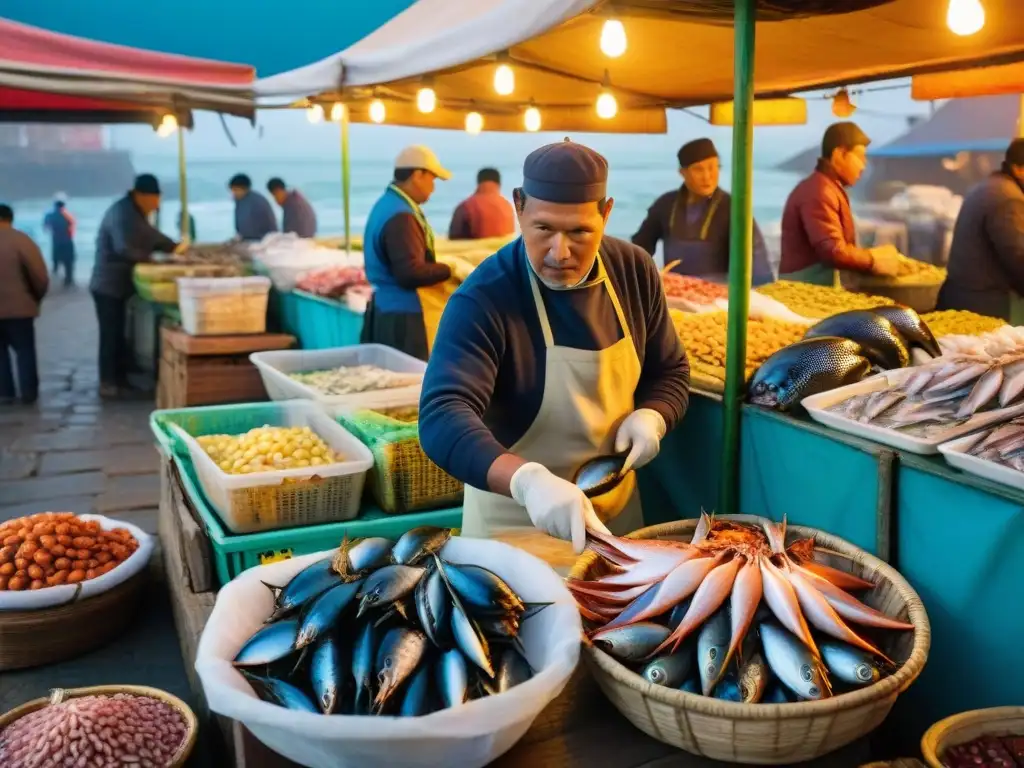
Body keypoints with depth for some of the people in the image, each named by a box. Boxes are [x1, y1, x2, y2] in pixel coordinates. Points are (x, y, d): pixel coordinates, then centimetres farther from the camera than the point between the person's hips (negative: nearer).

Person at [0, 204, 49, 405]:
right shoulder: (20, 240, -9)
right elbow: (40, 277, -11)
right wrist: (36, 298, 7)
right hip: (17, 306, -2)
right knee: (25, 350, 9)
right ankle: (29, 393, 8)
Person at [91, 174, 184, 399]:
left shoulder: (136, 212, 12)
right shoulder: (122, 214, -22)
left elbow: (151, 236, 18)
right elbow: (123, 249, -31)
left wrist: (175, 248, 3)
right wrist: (149, 258, -19)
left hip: (119, 284, 10)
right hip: (108, 285, -10)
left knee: (118, 334, 14)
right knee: (111, 334, -5)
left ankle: (119, 380, 21)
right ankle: (108, 384, 2)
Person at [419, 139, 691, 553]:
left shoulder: (635, 271, -7)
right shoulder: (482, 300, -24)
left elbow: (669, 370, 6)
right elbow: (442, 417, -36)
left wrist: (650, 417, -15)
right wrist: (527, 480, -52)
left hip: (615, 509, 5)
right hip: (512, 524, -5)